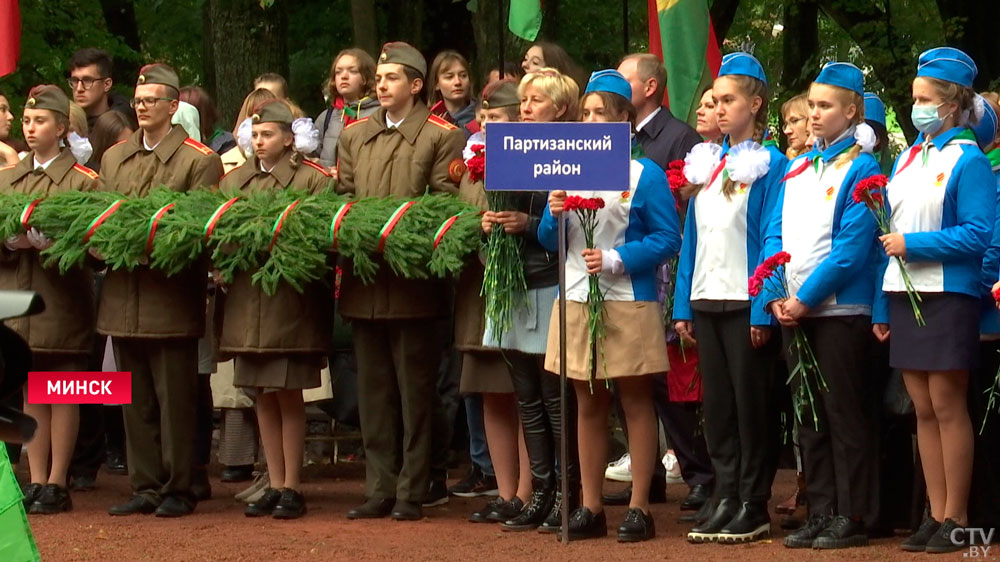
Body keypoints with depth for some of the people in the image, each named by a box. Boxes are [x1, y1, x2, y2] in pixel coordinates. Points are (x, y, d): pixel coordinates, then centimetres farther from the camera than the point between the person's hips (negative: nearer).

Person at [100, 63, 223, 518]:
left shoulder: (199, 160, -1)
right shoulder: (113, 159, 17)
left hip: (172, 297, -5)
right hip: (124, 297, 5)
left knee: (175, 399, -2)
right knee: (136, 400, 9)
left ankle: (178, 489, 4)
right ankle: (145, 487, 15)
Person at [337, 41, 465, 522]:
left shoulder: (442, 137, 1)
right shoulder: (354, 136, 16)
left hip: (414, 284, -5)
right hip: (365, 282, 5)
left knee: (414, 391, -1)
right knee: (373, 389, 8)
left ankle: (412, 493, 3)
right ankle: (380, 489, 14)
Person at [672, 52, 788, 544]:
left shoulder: (768, 166, -6)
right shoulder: (706, 163, 13)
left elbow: (771, 241, -11)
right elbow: (692, 239, 14)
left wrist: (763, 310, -16)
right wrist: (683, 306, 9)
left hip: (746, 304, -6)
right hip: (706, 301, 6)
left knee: (751, 403, 0)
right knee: (717, 404, 8)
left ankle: (754, 507, 6)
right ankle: (726, 498, 14)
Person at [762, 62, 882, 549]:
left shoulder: (860, 170, -7)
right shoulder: (796, 170, 14)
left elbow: (852, 247, -14)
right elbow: (775, 235, 10)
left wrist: (806, 297, -16)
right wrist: (777, 297, -4)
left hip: (839, 308, -7)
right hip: (794, 310, 7)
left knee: (844, 414, -3)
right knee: (808, 416, 9)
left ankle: (852, 516, 1)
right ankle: (820, 513, 14)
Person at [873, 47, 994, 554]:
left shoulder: (967, 161, -7)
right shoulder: (907, 159, 13)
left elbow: (978, 235, -15)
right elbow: (889, 234, 14)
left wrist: (913, 244, -15)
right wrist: (881, 307, 10)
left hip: (946, 296, -6)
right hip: (903, 296, 6)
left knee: (947, 405, -3)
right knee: (923, 410, 8)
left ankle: (956, 519, 3)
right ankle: (936, 514, 12)